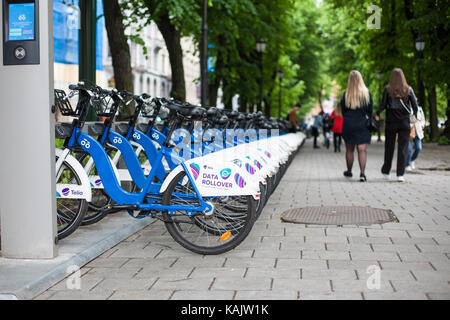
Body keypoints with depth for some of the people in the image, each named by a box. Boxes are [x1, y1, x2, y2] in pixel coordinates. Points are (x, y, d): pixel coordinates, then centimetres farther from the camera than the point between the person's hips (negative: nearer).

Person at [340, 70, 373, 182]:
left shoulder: (346, 94, -6)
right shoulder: (367, 93, -4)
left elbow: (342, 111, 1)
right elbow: (370, 111, 1)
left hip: (348, 125, 0)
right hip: (363, 125, 0)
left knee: (349, 149, 14)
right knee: (362, 150, -1)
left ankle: (349, 171, 28)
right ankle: (362, 173, -13)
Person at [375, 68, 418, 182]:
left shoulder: (387, 89, -4)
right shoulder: (408, 90, -1)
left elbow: (383, 104, -7)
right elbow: (415, 105, -1)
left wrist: (377, 114, 9)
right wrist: (415, 116, 15)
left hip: (391, 122, 0)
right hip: (405, 122, 0)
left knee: (389, 147, 12)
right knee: (403, 148, 1)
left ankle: (386, 171, 22)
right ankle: (400, 174, -4)